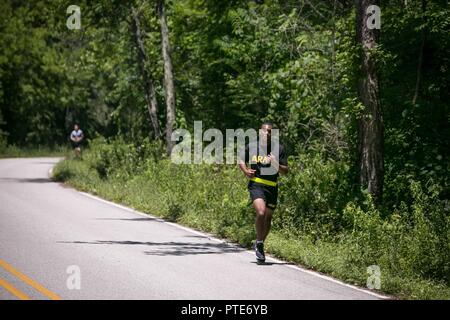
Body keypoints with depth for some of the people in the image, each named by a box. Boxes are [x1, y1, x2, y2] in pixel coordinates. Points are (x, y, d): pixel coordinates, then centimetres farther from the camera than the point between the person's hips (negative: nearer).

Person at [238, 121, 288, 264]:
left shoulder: (279, 148, 0)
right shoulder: (251, 146, 2)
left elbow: (285, 171, -1)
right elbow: (241, 160, 18)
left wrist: (276, 165, -21)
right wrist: (246, 171, -2)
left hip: (272, 187, 2)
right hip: (256, 184, -2)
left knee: (268, 218, 10)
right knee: (261, 213, -23)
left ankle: (260, 245, 31)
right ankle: (259, 243, -6)